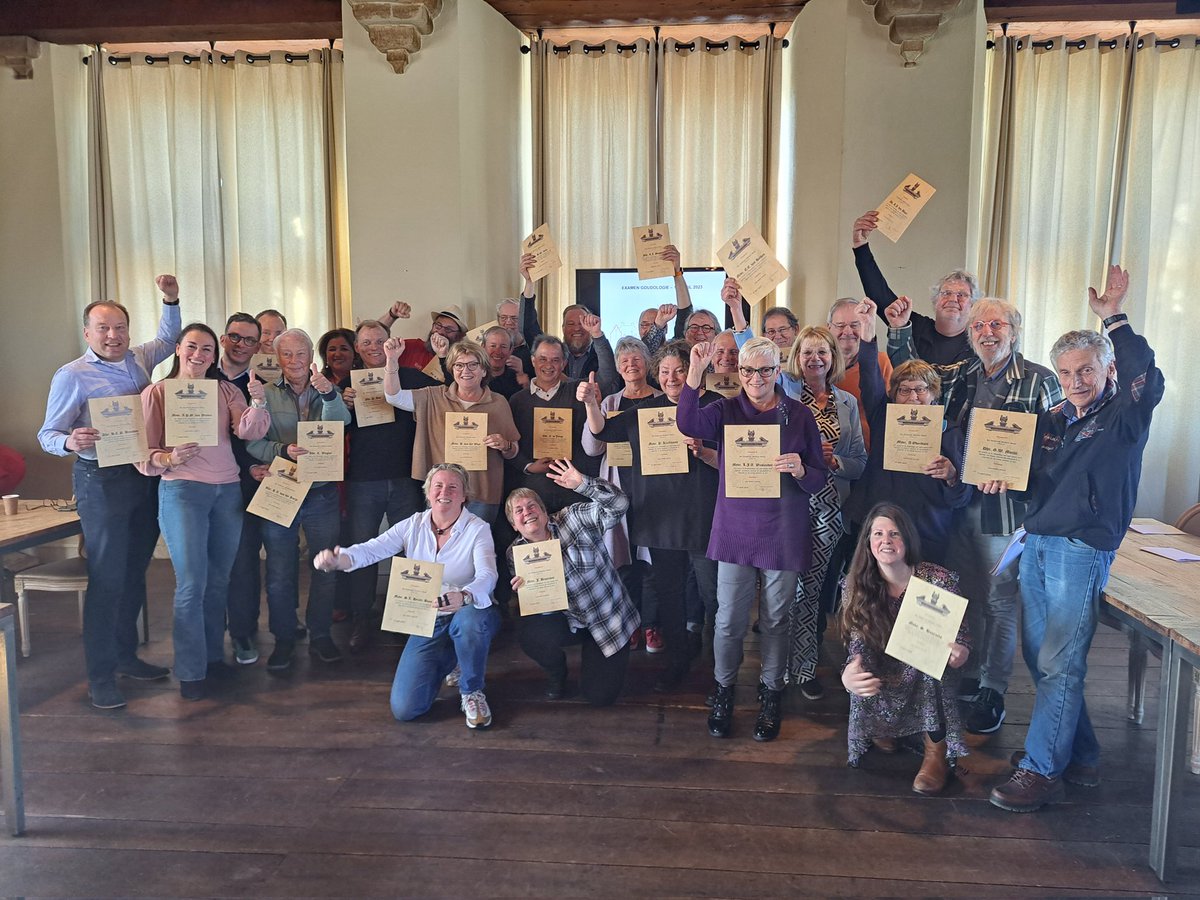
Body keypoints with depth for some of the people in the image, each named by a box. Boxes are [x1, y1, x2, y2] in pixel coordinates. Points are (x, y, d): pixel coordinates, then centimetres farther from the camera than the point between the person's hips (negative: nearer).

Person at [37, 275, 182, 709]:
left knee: (134, 572, 13)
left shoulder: (137, 360, 8)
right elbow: (47, 434, -7)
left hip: (145, 476, 6)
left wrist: (171, 300, 15)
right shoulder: (71, 376, -8)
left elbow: (167, 338, 28)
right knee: (107, 578, -4)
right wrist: (70, 441, -30)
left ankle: (126, 655, 26)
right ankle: (100, 676, 4)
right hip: (103, 481, -6)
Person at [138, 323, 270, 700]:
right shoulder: (157, 392, 2)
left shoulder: (226, 391, 10)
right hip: (182, 491, -3)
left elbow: (249, 431, -7)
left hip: (227, 491, 4)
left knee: (219, 580, 10)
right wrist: (169, 458, -22)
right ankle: (190, 671, 8)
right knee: (192, 584, -3)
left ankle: (213, 655, 26)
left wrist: (258, 403, -26)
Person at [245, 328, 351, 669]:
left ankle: (320, 636, 22)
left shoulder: (326, 393, 5)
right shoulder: (266, 395, 2)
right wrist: (284, 451, -24)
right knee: (280, 573, 5)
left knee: (326, 567, 7)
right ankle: (283, 639, 20)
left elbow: (341, 423, -16)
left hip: (322, 495, 1)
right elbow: (253, 443, -6)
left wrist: (329, 393, -34)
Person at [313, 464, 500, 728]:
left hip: (467, 615, -3)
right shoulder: (414, 525, 1)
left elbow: (487, 575, -27)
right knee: (403, 709, -10)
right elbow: (372, 549, -12)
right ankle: (446, 662, 22)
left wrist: (463, 597, -50)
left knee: (469, 618, -42)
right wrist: (336, 560, -34)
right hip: (427, 622, 3)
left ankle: (472, 691, -11)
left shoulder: (477, 529, -10)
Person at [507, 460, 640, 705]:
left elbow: (618, 505, -27)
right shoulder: (516, 554, -4)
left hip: (610, 618, -3)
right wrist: (524, 591, -27)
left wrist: (583, 484, -41)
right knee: (528, 634, -29)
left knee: (599, 696, -9)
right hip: (568, 621, 3)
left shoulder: (574, 518, -14)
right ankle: (556, 673, 7)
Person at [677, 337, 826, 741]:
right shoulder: (726, 409, 1)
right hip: (735, 531, 0)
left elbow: (819, 479, 2)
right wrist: (695, 371, -32)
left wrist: (799, 469, -20)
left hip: (783, 534, 0)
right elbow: (689, 424, -22)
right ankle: (723, 690, 27)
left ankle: (770, 693, 31)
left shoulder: (800, 416, 2)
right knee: (729, 620, 5)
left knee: (775, 619, 12)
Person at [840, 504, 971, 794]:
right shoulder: (856, 587, -11)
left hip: (932, 682, -1)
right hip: (886, 683, 1)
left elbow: (960, 638, -11)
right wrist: (848, 675, -38)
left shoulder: (939, 580, -16)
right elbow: (858, 646, -14)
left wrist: (959, 654, -37)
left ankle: (937, 749, -18)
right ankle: (884, 725, 5)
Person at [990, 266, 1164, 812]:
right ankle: (1080, 757, 25)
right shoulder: (1050, 420, 13)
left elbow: (1147, 380, -25)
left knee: (1059, 665, -7)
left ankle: (1040, 771, 1)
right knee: (1039, 658, 10)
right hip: (1036, 544, 7)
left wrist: (1115, 320, -25)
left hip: (1083, 549, -7)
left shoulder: (1124, 417, -4)